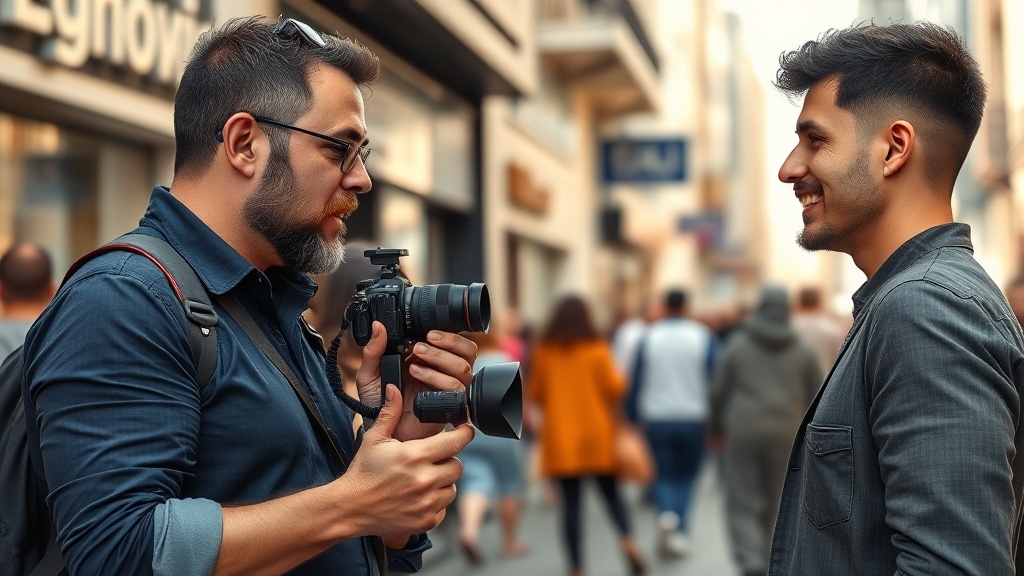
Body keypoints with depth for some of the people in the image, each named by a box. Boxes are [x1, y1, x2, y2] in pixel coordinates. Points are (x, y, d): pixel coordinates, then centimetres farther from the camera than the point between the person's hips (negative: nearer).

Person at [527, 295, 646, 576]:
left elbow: (536, 394, 6)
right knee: (610, 492, 10)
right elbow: (614, 387, -7)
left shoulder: (543, 351, 1)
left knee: (570, 503, 1)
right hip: (597, 434, 0)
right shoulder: (597, 348, -2)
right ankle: (628, 540, -14)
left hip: (560, 437, 0)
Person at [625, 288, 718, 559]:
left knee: (663, 475, 9)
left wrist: (633, 415, 11)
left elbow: (636, 381, 3)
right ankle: (680, 533, 6)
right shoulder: (703, 337, -1)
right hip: (693, 418, 0)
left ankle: (666, 514, -19)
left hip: (657, 419, 0)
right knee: (686, 475, 13)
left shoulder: (649, 337, 1)